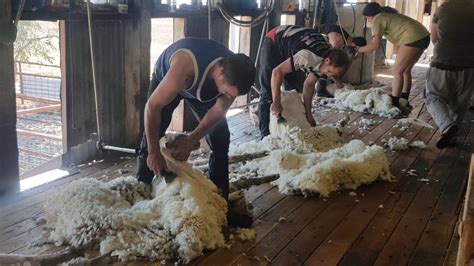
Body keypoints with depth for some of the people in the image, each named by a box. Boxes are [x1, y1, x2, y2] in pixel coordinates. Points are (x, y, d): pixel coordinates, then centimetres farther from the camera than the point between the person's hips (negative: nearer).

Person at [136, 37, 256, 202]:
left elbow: (218, 112, -18)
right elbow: (152, 107, -39)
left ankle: (220, 197, 7)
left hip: (202, 84, 3)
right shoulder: (185, 67, -47)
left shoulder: (234, 73, -31)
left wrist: (191, 140, -28)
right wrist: (154, 153, -35)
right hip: (166, 79, -3)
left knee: (221, 139, -5)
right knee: (151, 138, -11)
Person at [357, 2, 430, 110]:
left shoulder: (377, 20, -5)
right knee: (405, 71, 17)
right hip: (424, 36, 10)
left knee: (397, 71, -4)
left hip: (413, 38, -10)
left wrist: (359, 50, -5)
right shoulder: (387, 14, 24)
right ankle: (404, 101, 21)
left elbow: (375, 45, -14)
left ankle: (394, 104, -6)